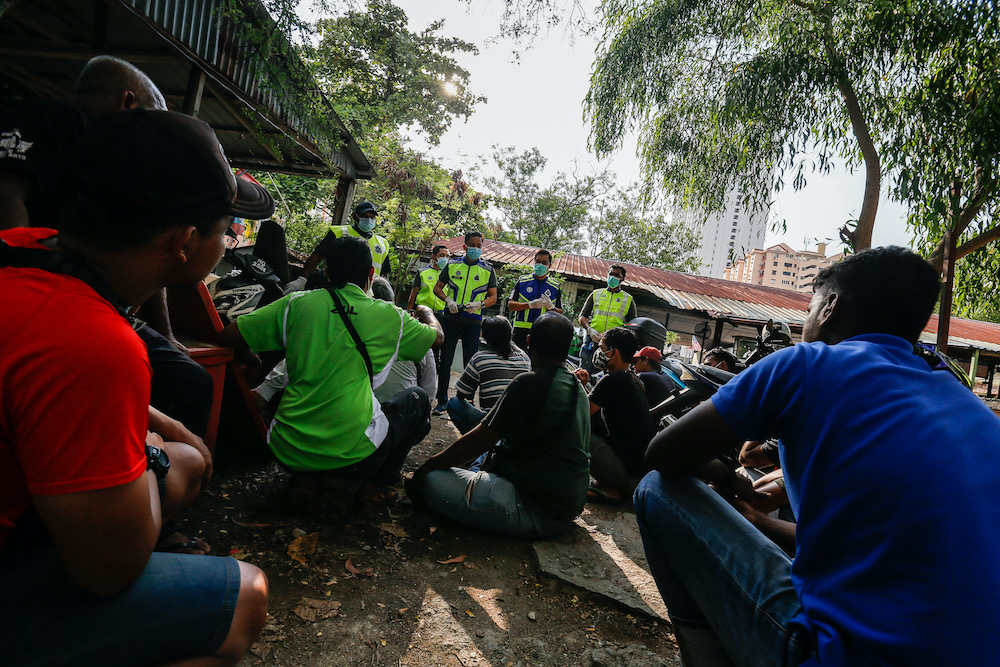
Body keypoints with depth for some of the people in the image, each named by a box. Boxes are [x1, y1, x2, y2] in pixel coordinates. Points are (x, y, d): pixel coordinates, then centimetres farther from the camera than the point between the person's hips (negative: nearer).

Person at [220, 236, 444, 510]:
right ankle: (377, 483, 13)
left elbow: (227, 337, 6)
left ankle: (304, 479, 16)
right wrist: (426, 313, 42)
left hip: (286, 453, 3)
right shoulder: (389, 316, 0)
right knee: (416, 398, 24)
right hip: (353, 457, -2)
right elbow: (437, 336, 19)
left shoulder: (297, 304, 2)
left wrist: (250, 358, 28)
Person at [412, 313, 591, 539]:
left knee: (431, 480, -13)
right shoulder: (578, 389, 9)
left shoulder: (529, 383, -17)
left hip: (535, 510, -8)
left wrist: (429, 465, -1)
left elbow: (480, 440, -13)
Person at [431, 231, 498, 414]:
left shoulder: (488, 270, 8)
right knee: (445, 361, 2)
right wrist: (448, 300, -7)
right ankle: (441, 402, 13)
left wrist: (480, 304, -13)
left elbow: (493, 297, 8)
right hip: (450, 318, 1)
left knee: (471, 363, 2)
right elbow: (437, 287, 13)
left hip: (473, 321, 0)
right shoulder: (452, 265, 9)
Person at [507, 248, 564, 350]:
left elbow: (560, 314, 11)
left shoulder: (555, 286, 11)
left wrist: (551, 307, -11)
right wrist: (530, 305, -12)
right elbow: (510, 305, 2)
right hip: (521, 330, 0)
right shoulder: (522, 281, 9)